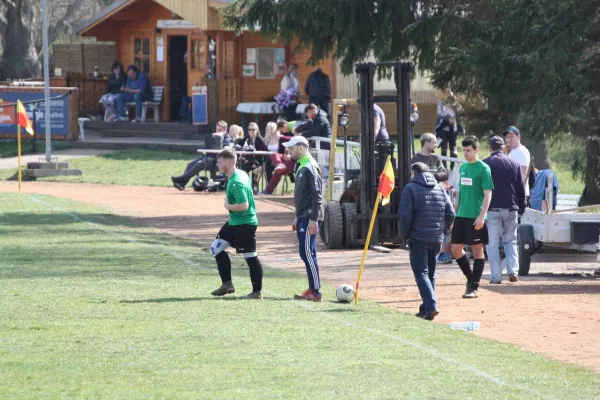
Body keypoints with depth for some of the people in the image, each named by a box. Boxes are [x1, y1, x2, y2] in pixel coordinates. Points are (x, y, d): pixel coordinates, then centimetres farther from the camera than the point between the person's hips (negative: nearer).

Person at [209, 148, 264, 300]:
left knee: (250, 257, -3)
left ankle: (257, 292, 4)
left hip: (244, 224, -11)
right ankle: (227, 284, 17)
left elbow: (243, 205, -30)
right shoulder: (241, 174, 6)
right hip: (234, 222, 11)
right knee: (216, 248, 13)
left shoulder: (236, 183, -25)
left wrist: (228, 206, -14)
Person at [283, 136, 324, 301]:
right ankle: (312, 290, 14)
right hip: (303, 217, 10)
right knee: (305, 253, 11)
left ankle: (316, 292, -10)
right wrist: (298, 217, 25)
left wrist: (313, 219, -23)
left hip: (310, 218, -10)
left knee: (307, 252, -11)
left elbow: (317, 195, -19)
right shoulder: (302, 167, 17)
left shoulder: (310, 167, -14)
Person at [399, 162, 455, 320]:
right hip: (437, 239, 5)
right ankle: (426, 309, 18)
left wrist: (404, 234, 0)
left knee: (421, 273, -7)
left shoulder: (410, 188, -6)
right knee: (431, 274, 16)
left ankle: (431, 306, -23)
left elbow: (404, 215, -13)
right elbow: (450, 214, 6)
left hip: (418, 238, -5)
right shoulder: (439, 189, 10)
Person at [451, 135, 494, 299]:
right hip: (461, 216, 7)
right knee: (456, 249, 7)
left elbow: (488, 194, -13)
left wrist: (482, 216, -21)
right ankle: (470, 278, 23)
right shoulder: (463, 167, 13)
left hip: (475, 217, -7)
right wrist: (454, 214, 17)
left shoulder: (483, 168, -8)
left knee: (477, 251, -1)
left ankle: (474, 287, 2)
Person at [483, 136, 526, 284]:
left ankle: (496, 276, -3)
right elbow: (521, 189, 10)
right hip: (511, 208, 3)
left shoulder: (485, 164, -3)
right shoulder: (514, 164, 7)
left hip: (492, 209, -3)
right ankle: (513, 270, -3)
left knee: (492, 244, 2)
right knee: (510, 241, 14)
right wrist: (521, 209, 17)